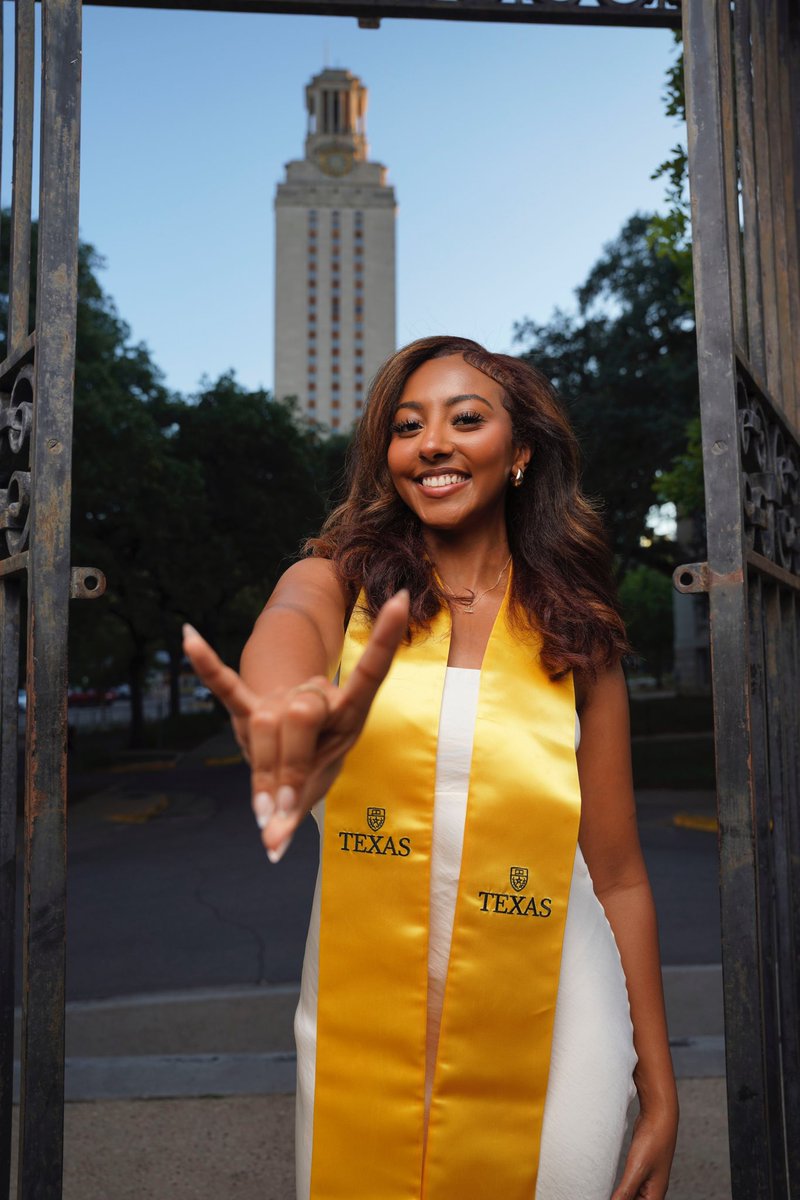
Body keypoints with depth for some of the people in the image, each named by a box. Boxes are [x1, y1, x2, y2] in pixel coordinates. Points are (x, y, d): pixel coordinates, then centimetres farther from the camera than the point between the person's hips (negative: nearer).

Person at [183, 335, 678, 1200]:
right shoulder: (338, 582, -3)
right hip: (362, 1033, 0)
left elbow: (616, 876, 2)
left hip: (547, 1046, 1)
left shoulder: (577, 637, 1)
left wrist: (659, 1093, 2)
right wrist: (283, 707, -53)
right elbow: (289, 626, -29)